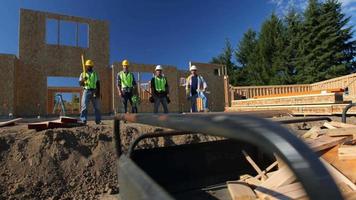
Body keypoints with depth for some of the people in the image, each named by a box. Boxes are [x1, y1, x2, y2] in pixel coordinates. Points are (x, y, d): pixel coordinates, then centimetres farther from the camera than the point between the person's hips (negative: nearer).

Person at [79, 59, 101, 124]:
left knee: (97, 107, 3)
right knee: (84, 106, -7)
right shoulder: (83, 74, 11)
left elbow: (98, 83, 10)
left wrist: (98, 92, 1)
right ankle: (83, 121, -3)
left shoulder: (95, 74, 14)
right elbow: (80, 84, 3)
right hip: (86, 91, -1)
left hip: (94, 91, 1)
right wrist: (83, 80, -19)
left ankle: (98, 120, 11)